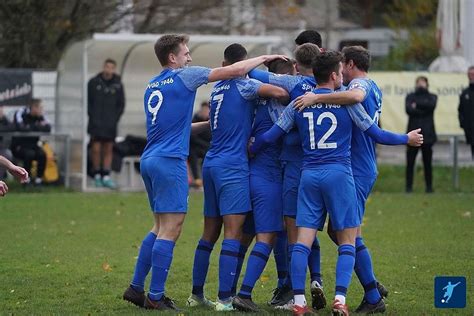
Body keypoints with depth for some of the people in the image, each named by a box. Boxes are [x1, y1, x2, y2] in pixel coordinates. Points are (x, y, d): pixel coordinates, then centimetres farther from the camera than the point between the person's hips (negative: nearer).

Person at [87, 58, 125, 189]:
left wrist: (115, 119, 0)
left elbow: (121, 104, 11)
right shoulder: (94, 83, 1)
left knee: (108, 150, 2)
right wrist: (93, 118, -4)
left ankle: (106, 177, 3)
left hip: (110, 124, 2)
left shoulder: (118, 85, 6)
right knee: (96, 149, -7)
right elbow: (88, 102, 4)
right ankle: (97, 175, 4)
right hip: (96, 123, -2)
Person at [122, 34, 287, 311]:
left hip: (150, 160, 9)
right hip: (170, 161, -9)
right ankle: (155, 297, -7)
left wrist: (208, 125, 30)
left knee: (160, 228, 16)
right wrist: (265, 58, 7)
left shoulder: (152, 86, 18)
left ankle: (136, 288, 15)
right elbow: (234, 71, -5)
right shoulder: (184, 76, -5)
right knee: (170, 231, -6)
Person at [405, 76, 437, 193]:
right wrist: (423, 110, -10)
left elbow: (431, 105, -10)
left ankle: (429, 186, 8)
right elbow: (408, 109, -7)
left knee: (427, 163, 2)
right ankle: (409, 186, 3)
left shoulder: (432, 97, 13)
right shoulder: (410, 97, 11)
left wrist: (417, 105, -8)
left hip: (427, 134, 0)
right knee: (410, 162, -2)